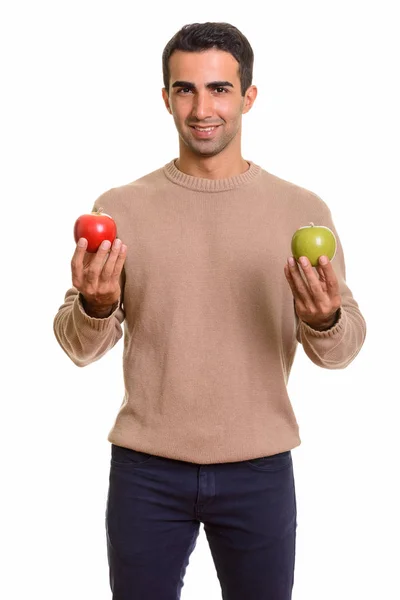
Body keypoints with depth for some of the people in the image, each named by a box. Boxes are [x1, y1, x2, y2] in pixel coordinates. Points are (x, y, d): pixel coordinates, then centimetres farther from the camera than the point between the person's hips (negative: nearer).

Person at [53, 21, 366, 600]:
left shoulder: (302, 210, -1)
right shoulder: (120, 208, -1)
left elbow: (340, 351, 0)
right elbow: (79, 347, 0)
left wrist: (325, 319, -22)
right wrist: (95, 308, -22)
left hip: (260, 471, 0)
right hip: (145, 470, 0)